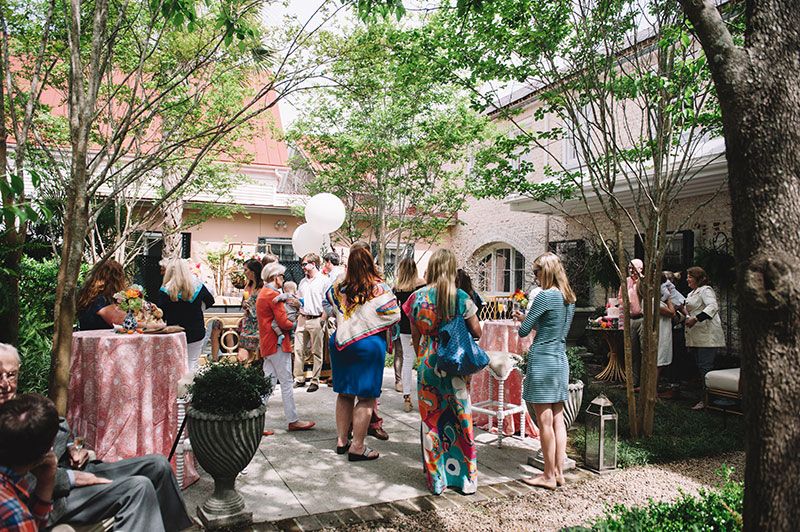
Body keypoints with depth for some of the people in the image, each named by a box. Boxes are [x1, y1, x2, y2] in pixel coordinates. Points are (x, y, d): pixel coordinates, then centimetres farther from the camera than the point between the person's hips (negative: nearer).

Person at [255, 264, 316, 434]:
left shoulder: (262, 294, 17)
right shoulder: (273, 294, -14)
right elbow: (283, 322, -20)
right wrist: (293, 324, -2)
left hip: (266, 345, 9)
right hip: (278, 343, -9)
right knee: (286, 383, 0)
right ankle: (293, 421, 9)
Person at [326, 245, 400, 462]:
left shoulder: (338, 287, -1)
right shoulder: (379, 288, -14)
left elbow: (329, 308, 15)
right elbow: (394, 315, -11)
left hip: (341, 342, 5)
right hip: (369, 344, -5)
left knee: (344, 393, 16)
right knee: (366, 397, 3)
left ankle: (342, 440, 25)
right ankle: (357, 447, 6)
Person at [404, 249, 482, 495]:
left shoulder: (417, 297, -2)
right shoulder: (461, 297, -8)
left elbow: (415, 336, 5)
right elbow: (477, 331, -3)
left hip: (427, 363, 1)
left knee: (431, 420, 11)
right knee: (460, 418, 10)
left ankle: (436, 479, 19)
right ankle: (466, 477, 20)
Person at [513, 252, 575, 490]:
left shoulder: (545, 296, -15)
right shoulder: (569, 298, 10)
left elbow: (523, 331, -13)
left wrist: (523, 321, 9)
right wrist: (527, 318, 17)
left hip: (542, 360, -8)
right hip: (561, 360, 8)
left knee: (545, 422, 0)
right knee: (558, 419, 12)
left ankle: (549, 476, 9)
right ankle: (559, 472, 20)